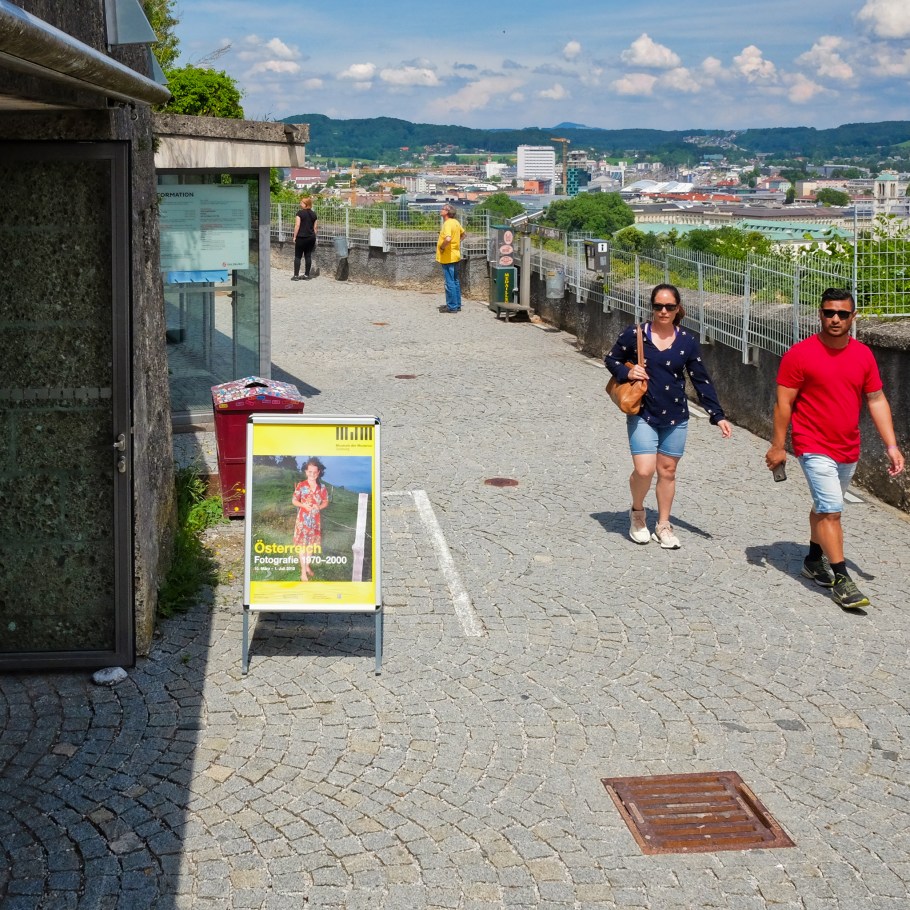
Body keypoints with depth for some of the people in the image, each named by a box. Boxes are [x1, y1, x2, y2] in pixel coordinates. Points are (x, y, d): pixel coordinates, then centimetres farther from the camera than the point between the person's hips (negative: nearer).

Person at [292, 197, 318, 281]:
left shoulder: (300, 213, -10)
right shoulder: (313, 214, 6)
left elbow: (297, 225, -12)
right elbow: (315, 227, 10)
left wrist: (295, 236, -5)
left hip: (301, 237, -5)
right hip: (311, 237, 5)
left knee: (298, 256, 2)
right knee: (308, 256, 8)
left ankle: (296, 275, 0)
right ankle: (307, 275, 10)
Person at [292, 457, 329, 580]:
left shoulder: (321, 487, -2)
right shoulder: (301, 485, -10)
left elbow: (325, 502, 6)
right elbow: (294, 500, -3)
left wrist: (319, 507, -14)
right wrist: (303, 505, -20)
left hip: (315, 519, 3)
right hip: (303, 518, -3)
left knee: (311, 543, 15)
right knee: (302, 544, -1)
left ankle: (307, 565, 33)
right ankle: (303, 571, 3)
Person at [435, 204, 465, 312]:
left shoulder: (447, 224, -20)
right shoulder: (455, 222, 9)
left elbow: (448, 239, -36)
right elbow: (462, 234, 25)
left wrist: (442, 247, -20)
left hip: (448, 257, -9)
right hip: (455, 256, 10)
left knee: (449, 282, -4)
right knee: (455, 281, 15)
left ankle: (452, 306, 0)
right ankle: (457, 304, 22)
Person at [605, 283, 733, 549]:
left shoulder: (688, 342, -1)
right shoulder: (634, 335, -5)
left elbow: (701, 382, 3)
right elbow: (611, 359, 9)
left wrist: (718, 416, -3)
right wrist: (627, 372, -13)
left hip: (675, 417, 2)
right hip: (642, 415, -2)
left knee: (667, 470, 10)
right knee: (644, 470, -12)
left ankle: (663, 525, 25)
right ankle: (637, 512, 18)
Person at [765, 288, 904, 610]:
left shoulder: (863, 355, 2)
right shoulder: (800, 354, -12)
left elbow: (877, 401, 7)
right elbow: (784, 403, -9)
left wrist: (891, 446, 2)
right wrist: (777, 447, -9)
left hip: (848, 450, 5)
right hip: (815, 448, -5)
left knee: (825, 507, 20)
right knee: (831, 510, -12)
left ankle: (814, 560, 37)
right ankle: (840, 579, -8)